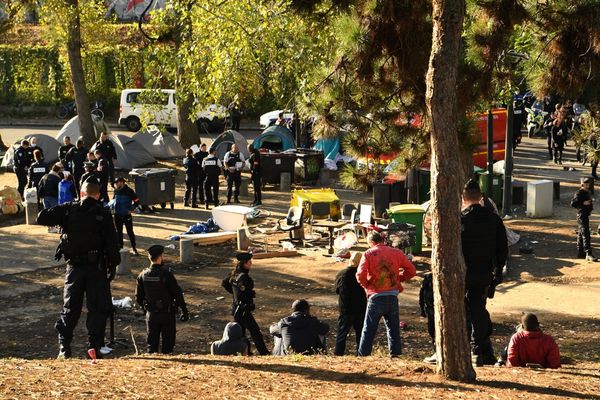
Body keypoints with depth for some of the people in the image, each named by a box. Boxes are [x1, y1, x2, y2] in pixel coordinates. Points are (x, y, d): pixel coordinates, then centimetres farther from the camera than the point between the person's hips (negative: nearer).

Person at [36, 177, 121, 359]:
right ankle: (94, 346, 0)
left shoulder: (69, 209, -1)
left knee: (70, 307, 11)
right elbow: (111, 241, -8)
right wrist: (113, 265, -1)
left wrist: (61, 220, 12)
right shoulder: (103, 214, -5)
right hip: (97, 267, -2)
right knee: (97, 308, 6)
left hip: (74, 267, 2)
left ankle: (64, 347, 5)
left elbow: (42, 218, -5)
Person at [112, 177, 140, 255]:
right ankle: (120, 247, 23)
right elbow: (113, 200, 20)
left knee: (130, 232, -1)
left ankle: (134, 248, 7)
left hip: (127, 215, -5)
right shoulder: (116, 191, 4)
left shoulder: (129, 191, -10)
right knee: (119, 232, 12)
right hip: (118, 215, 5)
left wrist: (131, 209, -13)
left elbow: (137, 201, -7)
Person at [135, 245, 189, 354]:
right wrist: (184, 311, -5)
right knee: (168, 343, 6)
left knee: (152, 342, 13)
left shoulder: (143, 275, -3)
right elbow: (177, 294, -14)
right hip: (167, 314, -4)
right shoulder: (166, 274, -18)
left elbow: (138, 297, 5)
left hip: (151, 314, 4)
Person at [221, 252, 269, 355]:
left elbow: (224, 283, 20)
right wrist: (252, 294, -10)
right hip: (244, 310, -9)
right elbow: (243, 295, -27)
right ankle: (264, 353, -5)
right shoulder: (244, 277, -22)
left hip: (236, 309, 9)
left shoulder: (235, 274, 6)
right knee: (255, 332, -6)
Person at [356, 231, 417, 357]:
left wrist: (367, 285, 4)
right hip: (393, 296, 3)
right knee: (393, 327, 14)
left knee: (369, 329, 4)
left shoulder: (368, 254, -4)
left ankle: (363, 354, 3)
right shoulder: (396, 253, 5)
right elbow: (412, 270, 6)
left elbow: (360, 275, -14)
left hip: (376, 296, -3)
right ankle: (395, 353, 12)